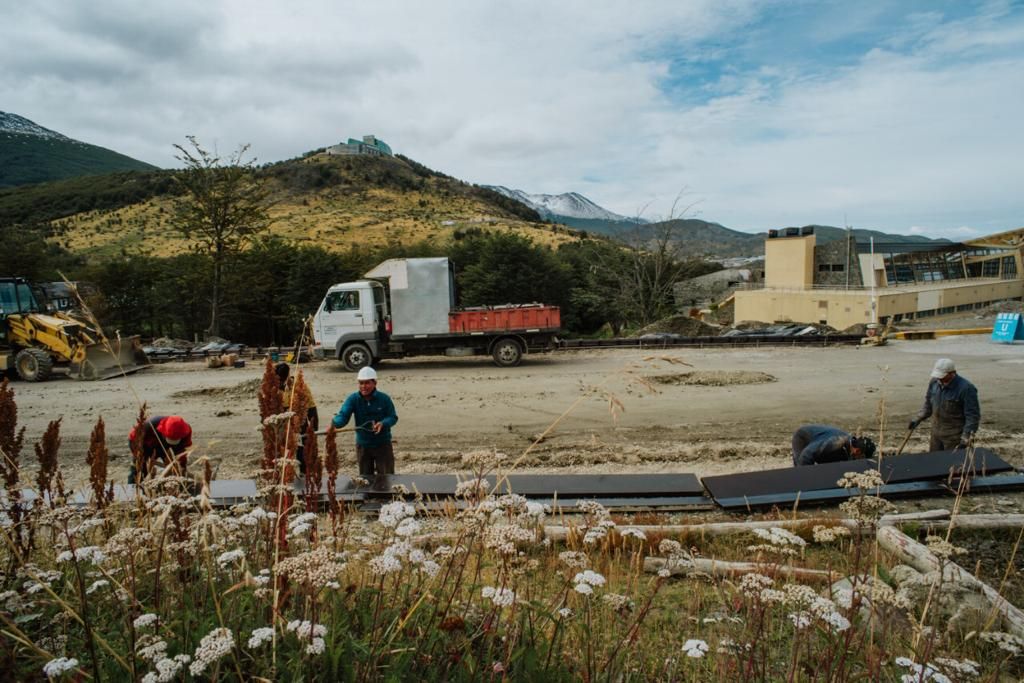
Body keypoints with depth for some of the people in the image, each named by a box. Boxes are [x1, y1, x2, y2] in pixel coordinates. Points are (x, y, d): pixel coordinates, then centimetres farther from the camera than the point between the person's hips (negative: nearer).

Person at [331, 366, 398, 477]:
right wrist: (334, 423, -44)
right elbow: (343, 415, -21)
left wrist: (383, 423, -29)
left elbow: (393, 417, -7)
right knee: (366, 477, 16)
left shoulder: (384, 398, -12)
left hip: (383, 444, -2)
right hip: (362, 445, 2)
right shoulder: (353, 399, -10)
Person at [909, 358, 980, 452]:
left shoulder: (966, 388, -19)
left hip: (954, 437, -6)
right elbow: (928, 404, 14)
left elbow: (972, 416, -17)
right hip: (936, 434, 6)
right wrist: (918, 419, 5)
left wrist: (965, 438, -20)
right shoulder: (934, 382, -1)